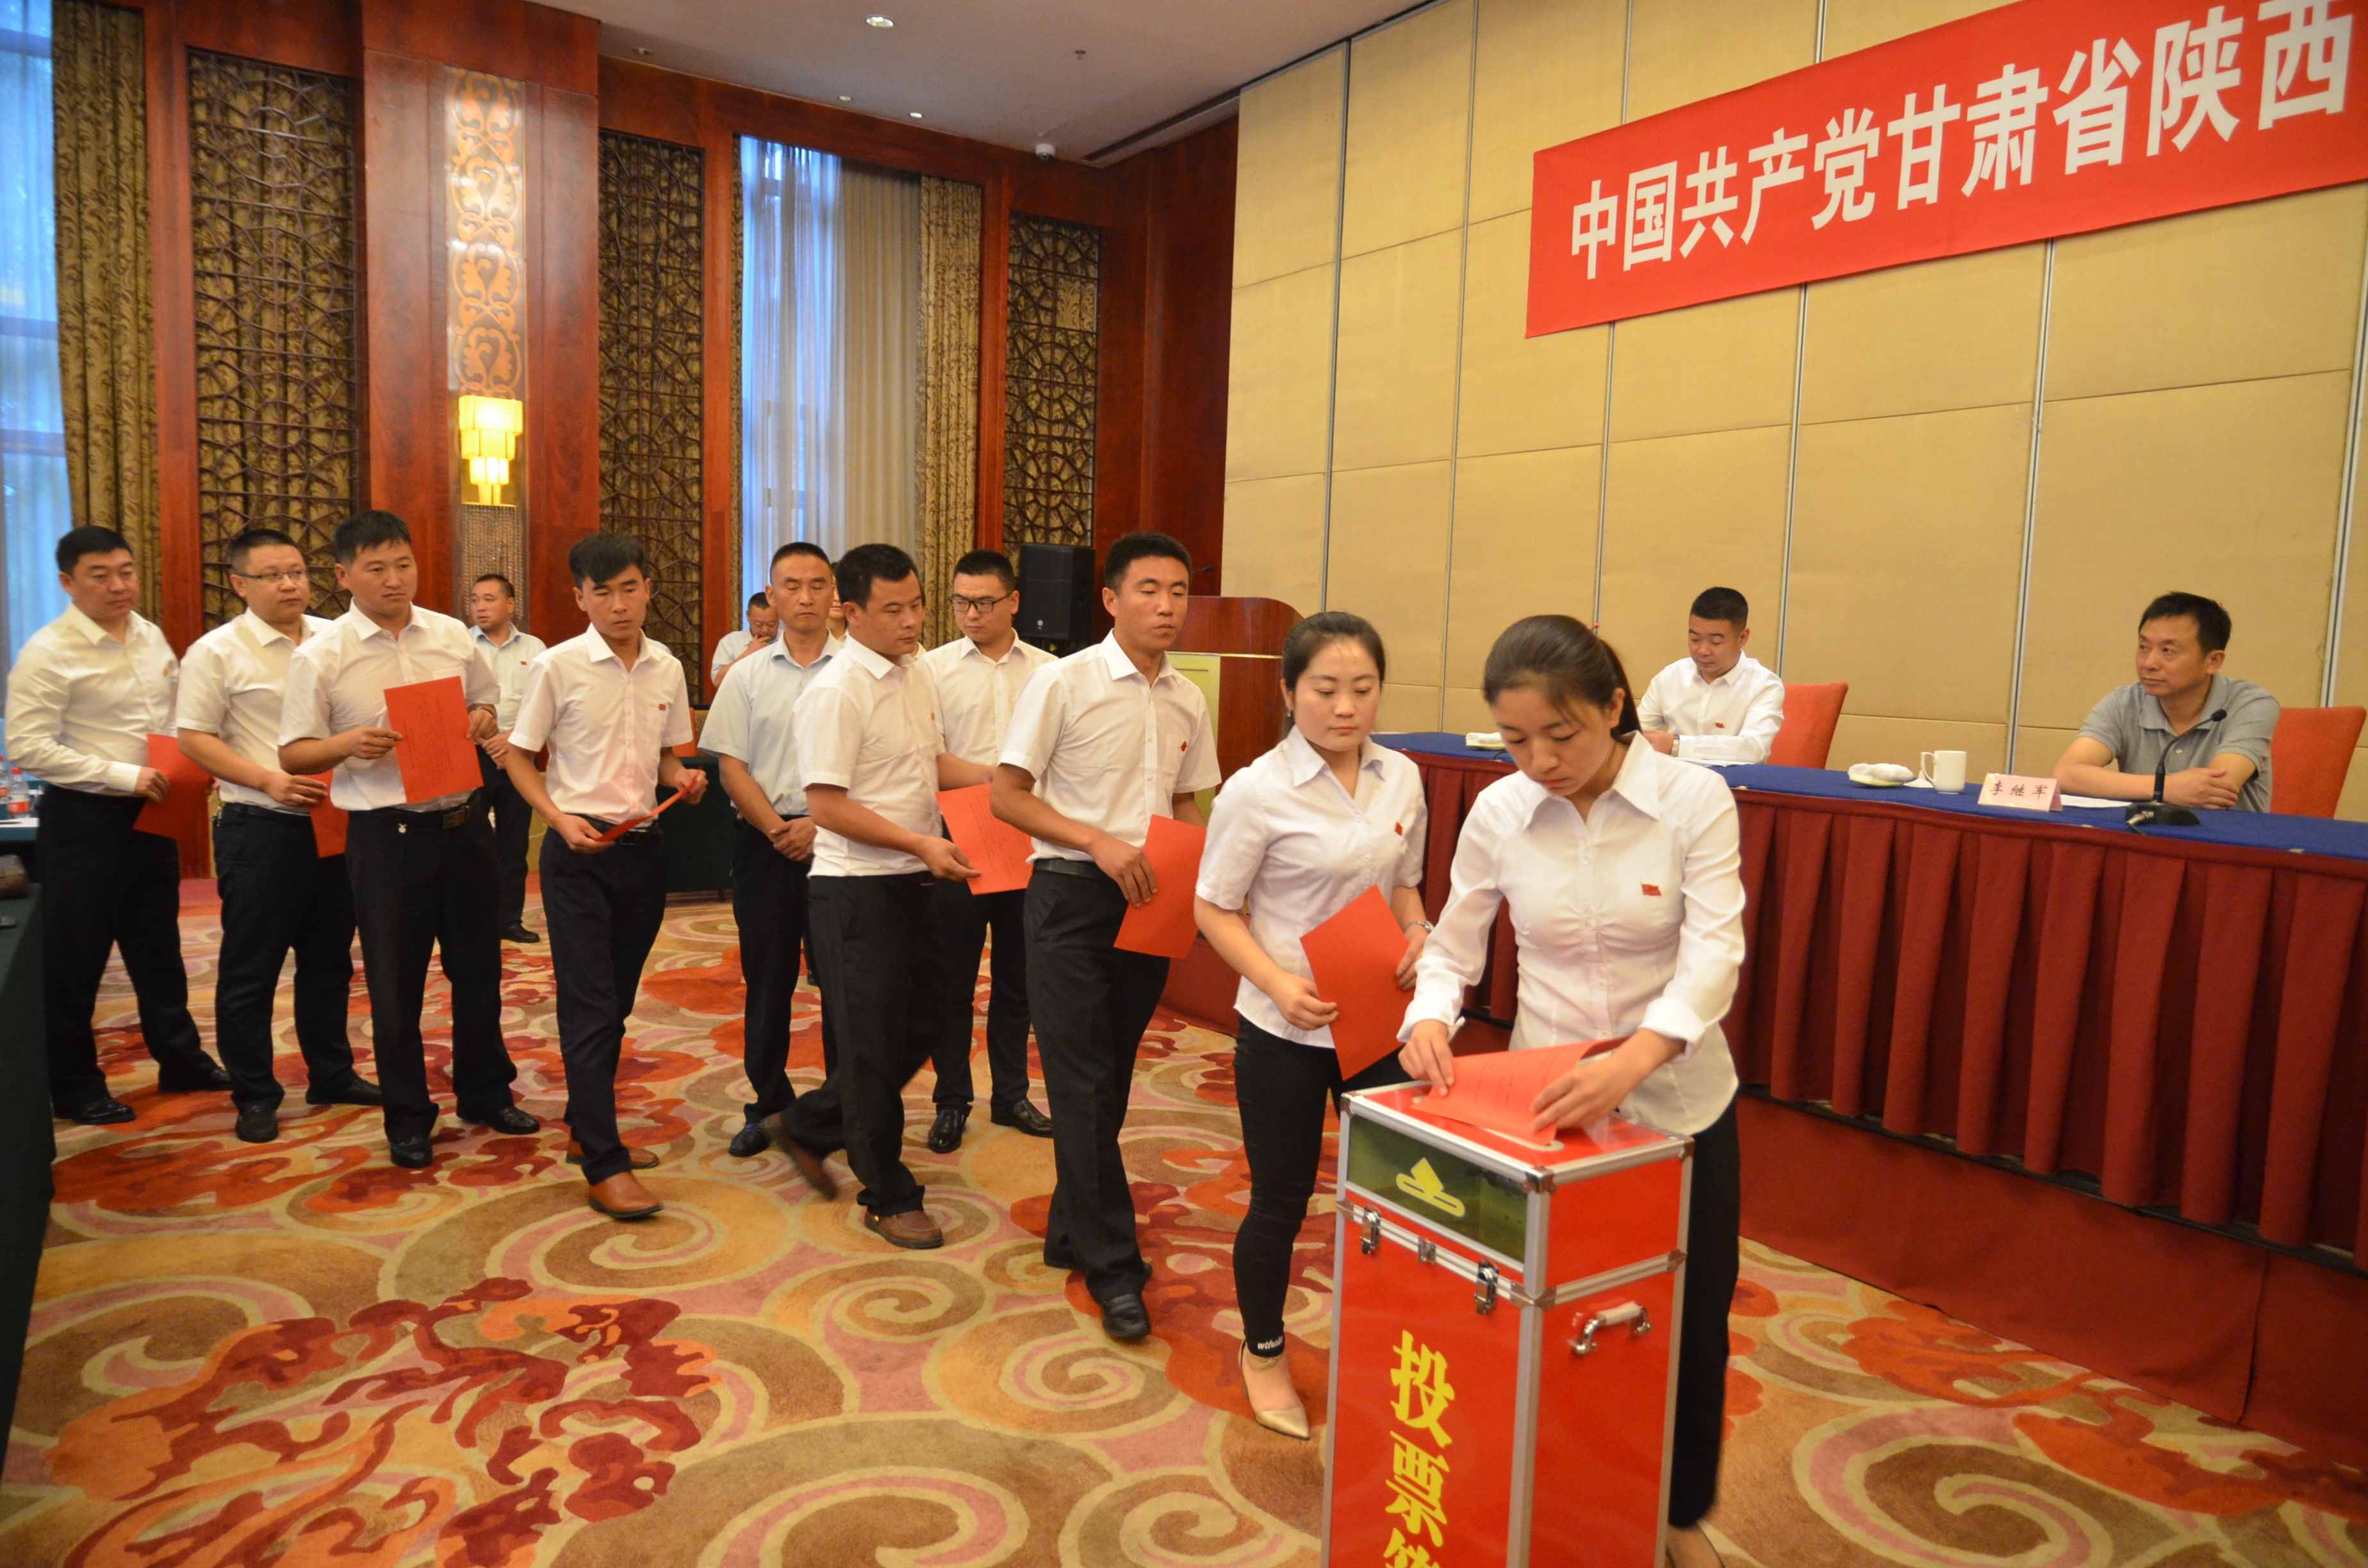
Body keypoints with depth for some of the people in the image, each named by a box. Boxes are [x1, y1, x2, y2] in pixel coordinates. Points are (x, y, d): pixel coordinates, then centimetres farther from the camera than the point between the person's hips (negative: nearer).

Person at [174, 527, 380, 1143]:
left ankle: (331, 1074, 29)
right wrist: (270, 781, -18)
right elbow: (194, 738, -8)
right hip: (261, 831, -4)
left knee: (329, 959, 16)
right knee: (250, 970, 4)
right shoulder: (217, 652, -5)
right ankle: (253, 1095, 17)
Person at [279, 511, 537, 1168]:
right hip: (385, 834, -3)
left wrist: (480, 720, -5)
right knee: (395, 983, 7)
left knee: (478, 966, 14)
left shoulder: (453, 636, 5)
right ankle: (407, 1117, 23)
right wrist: (349, 744, -21)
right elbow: (293, 754, -2)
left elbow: (487, 706, 18)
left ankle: (486, 1092, 33)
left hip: (462, 823, 3)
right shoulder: (321, 657, -4)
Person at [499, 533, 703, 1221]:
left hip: (644, 847, 5)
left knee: (617, 1002, 14)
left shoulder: (667, 669, 6)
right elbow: (518, 756, -2)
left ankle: (586, 1131, 31)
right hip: (580, 849, -5)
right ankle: (603, 1166, -1)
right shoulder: (557, 667, -7)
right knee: (589, 1007, -6)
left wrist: (684, 779, -5)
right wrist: (560, 818, -16)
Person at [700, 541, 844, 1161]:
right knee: (766, 977, 9)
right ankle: (769, 1104, 22)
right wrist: (777, 830, -9)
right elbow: (732, 767, 4)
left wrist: (820, 824, -12)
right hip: (765, 840, 2)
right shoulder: (747, 675, 7)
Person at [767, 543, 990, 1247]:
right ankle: (888, 1198, 20)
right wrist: (922, 843, -22)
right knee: (875, 1044, 4)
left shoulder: (913, 678, 10)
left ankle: (808, 1125, 36)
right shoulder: (836, 693, -17)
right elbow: (828, 805, -20)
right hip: (858, 888, -8)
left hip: (912, 883, 9)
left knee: (921, 1025, 17)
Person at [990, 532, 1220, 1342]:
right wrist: (1100, 842, -20)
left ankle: (1071, 1234, 30)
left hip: (1149, 901, 5)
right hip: (1073, 895, -5)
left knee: (1110, 1081, 14)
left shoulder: (1188, 700, 8)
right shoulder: (1063, 683, -8)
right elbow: (1007, 796, -8)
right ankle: (1114, 1267, 7)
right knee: (1083, 1084, -2)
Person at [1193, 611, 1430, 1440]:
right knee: (1279, 1204, 11)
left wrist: (1416, 930, -7)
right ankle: (1263, 1355, 35)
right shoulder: (1258, 792, -14)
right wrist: (1278, 981, -23)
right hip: (1284, 1030, -4)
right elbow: (1214, 909, -9)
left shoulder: (1402, 779, 1)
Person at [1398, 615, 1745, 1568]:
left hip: (1677, 1100, 0)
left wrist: (1631, 1061, -38)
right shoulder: (1498, 813, -8)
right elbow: (1454, 948, 0)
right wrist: (1430, 1016, -21)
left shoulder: (1694, 800, -14)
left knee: (1689, 1319, 15)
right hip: (1544, 1099, 1)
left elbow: (1713, 955, -22)